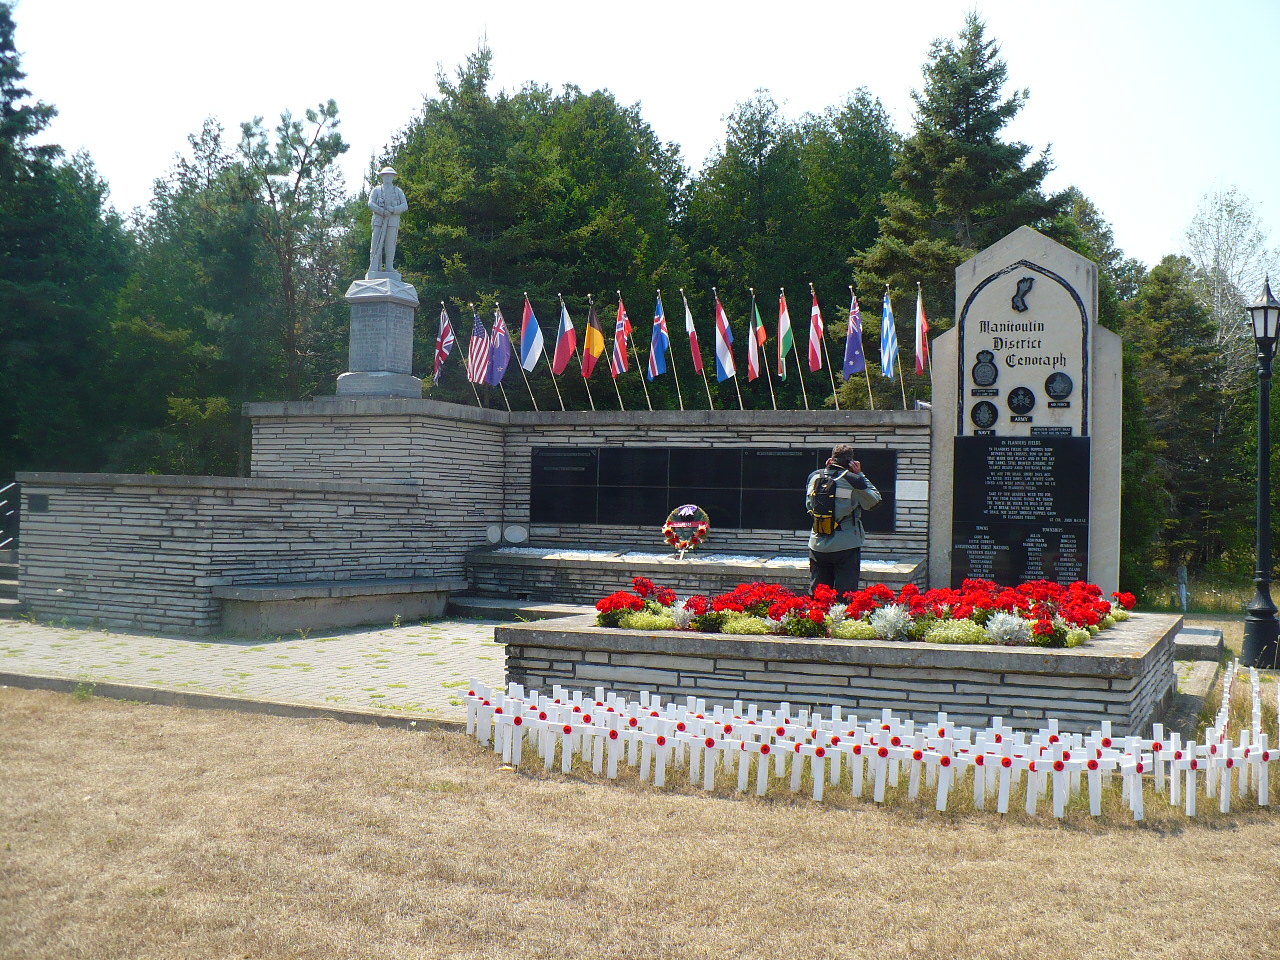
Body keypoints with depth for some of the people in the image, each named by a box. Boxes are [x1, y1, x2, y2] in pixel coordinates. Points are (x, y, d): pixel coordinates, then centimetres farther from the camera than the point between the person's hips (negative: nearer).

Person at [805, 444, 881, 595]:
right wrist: (860, 475, 5)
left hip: (818, 546, 4)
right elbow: (874, 500, 2)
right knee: (846, 595, 1)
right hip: (846, 546, -4)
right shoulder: (854, 480, -12)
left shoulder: (814, 477, 1)